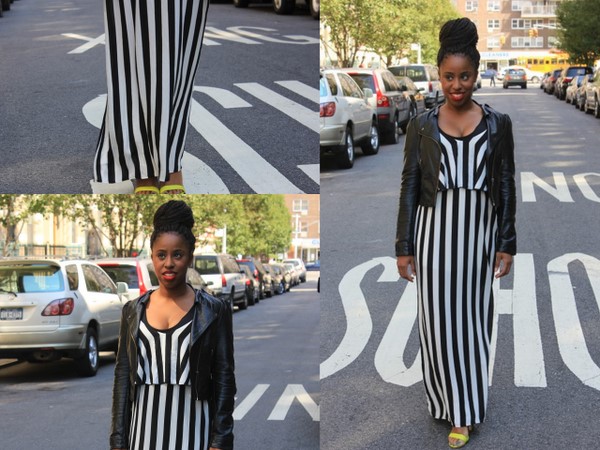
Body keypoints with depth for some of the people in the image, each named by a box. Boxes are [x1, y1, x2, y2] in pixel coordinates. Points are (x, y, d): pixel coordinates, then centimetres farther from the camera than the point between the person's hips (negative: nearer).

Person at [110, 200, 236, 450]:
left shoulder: (214, 311, 0)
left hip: (191, 429, -2)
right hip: (144, 428, 3)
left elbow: (224, 379, -1)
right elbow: (122, 376, 7)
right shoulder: (133, 311, 8)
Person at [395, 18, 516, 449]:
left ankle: (466, 412, 15)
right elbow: (409, 187, 2)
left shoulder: (498, 123, 1)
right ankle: (446, 401, 20)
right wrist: (404, 247, -2)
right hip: (434, 229, 0)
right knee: (438, 319, 3)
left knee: (473, 318, 5)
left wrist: (507, 244, -1)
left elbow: (506, 185, 3)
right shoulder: (422, 125, 1)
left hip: (479, 231, 0)